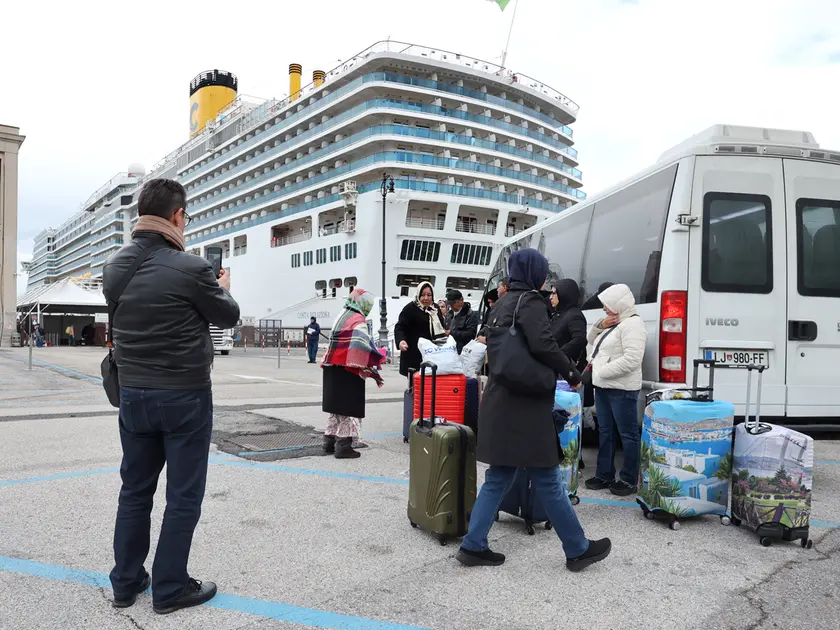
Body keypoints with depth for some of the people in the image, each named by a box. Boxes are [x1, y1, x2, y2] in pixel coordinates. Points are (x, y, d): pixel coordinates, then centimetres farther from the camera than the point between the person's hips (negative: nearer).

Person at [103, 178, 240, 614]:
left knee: (134, 490, 17)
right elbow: (228, 317, -3)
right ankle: (170, 589, 16)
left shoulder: (114, 267, 0)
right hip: (184, 397, -6)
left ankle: (125, 582, 28)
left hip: (133, 394, 6)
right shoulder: (190, 269, -18)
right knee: (183, 496, 6)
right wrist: (222, 288, 18)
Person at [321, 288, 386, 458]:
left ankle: (330, 441, 23)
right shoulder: (358, 320, -11)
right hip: (348, 372, -9)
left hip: (332, 369, 9)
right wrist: (373, 372, -13)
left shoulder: (341, 317, 16)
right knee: (349, 408, -3)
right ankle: (343, 446, -1)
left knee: (336, 407, 17)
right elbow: (363, 349, -20)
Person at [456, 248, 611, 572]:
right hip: (524, 406, -9)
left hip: (500, 403, 9)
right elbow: (542, 344, -22)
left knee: (498, 478, 14)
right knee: (548, 480, 2)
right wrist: (571, 372, -10)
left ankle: (473, 546, 15)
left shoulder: (502, 303, 17)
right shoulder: (530, 301, -10)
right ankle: (578, 550, 16)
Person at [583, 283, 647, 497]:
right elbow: (592, 340, 25)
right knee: (605, 432, 15)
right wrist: (600, 326, 4)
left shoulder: (632, 324, -15)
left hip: (622, 389, -10)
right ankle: (604, 475, 25)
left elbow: (631, 360, -24)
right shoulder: (613, 323, 15)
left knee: (628, 434, 1)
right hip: (603, 386, 10)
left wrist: (602, 371, -19)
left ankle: (629, 480, 9)